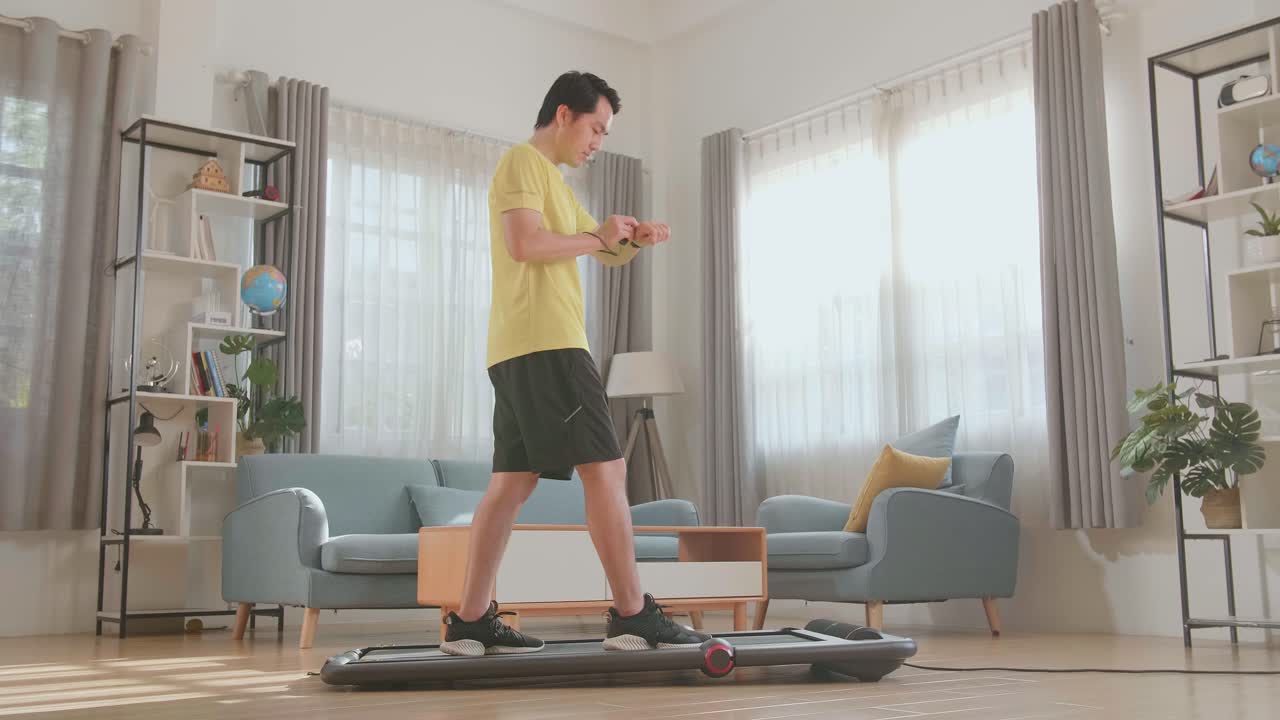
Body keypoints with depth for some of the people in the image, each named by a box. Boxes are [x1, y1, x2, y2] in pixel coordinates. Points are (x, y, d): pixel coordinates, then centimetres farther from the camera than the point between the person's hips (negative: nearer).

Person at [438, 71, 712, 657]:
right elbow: (523, 243, -18)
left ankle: (470, 621, 4)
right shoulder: (523, 161, -3)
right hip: (545, 344, -10)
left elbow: (600, 251, 31)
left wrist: (633, 240, 9)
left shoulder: (550, 179, 29)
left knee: (512, 481, 5)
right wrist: (597, 236, -6)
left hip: (518, 352, 10)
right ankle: (632, 616, -10)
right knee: (604, 468, -11)